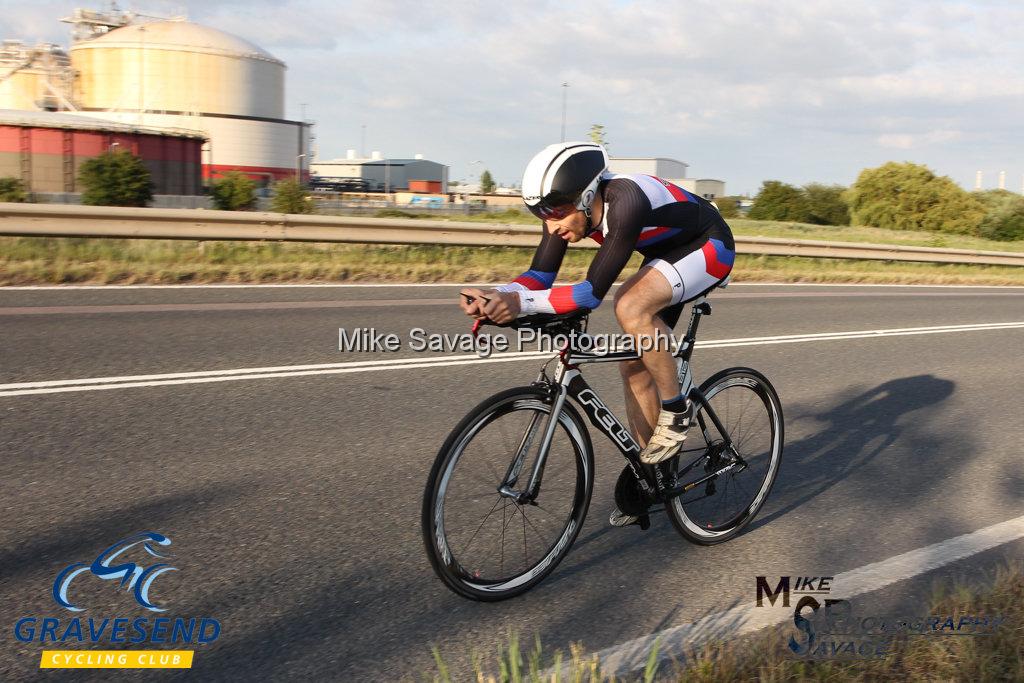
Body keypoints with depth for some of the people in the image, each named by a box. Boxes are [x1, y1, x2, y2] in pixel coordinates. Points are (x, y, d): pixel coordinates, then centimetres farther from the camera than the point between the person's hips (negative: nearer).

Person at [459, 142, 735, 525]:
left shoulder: (625, 202, -38)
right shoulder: (570, 206, -16)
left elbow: (593, 292, -41)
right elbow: (540, 275, -16)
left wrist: (520, 303, -47)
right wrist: (497, 297, -35)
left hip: (709, 247, -8)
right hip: (666, 254, 8)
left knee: (630, 307, -34)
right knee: (633, 364, 3)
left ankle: (675, 411, -12)